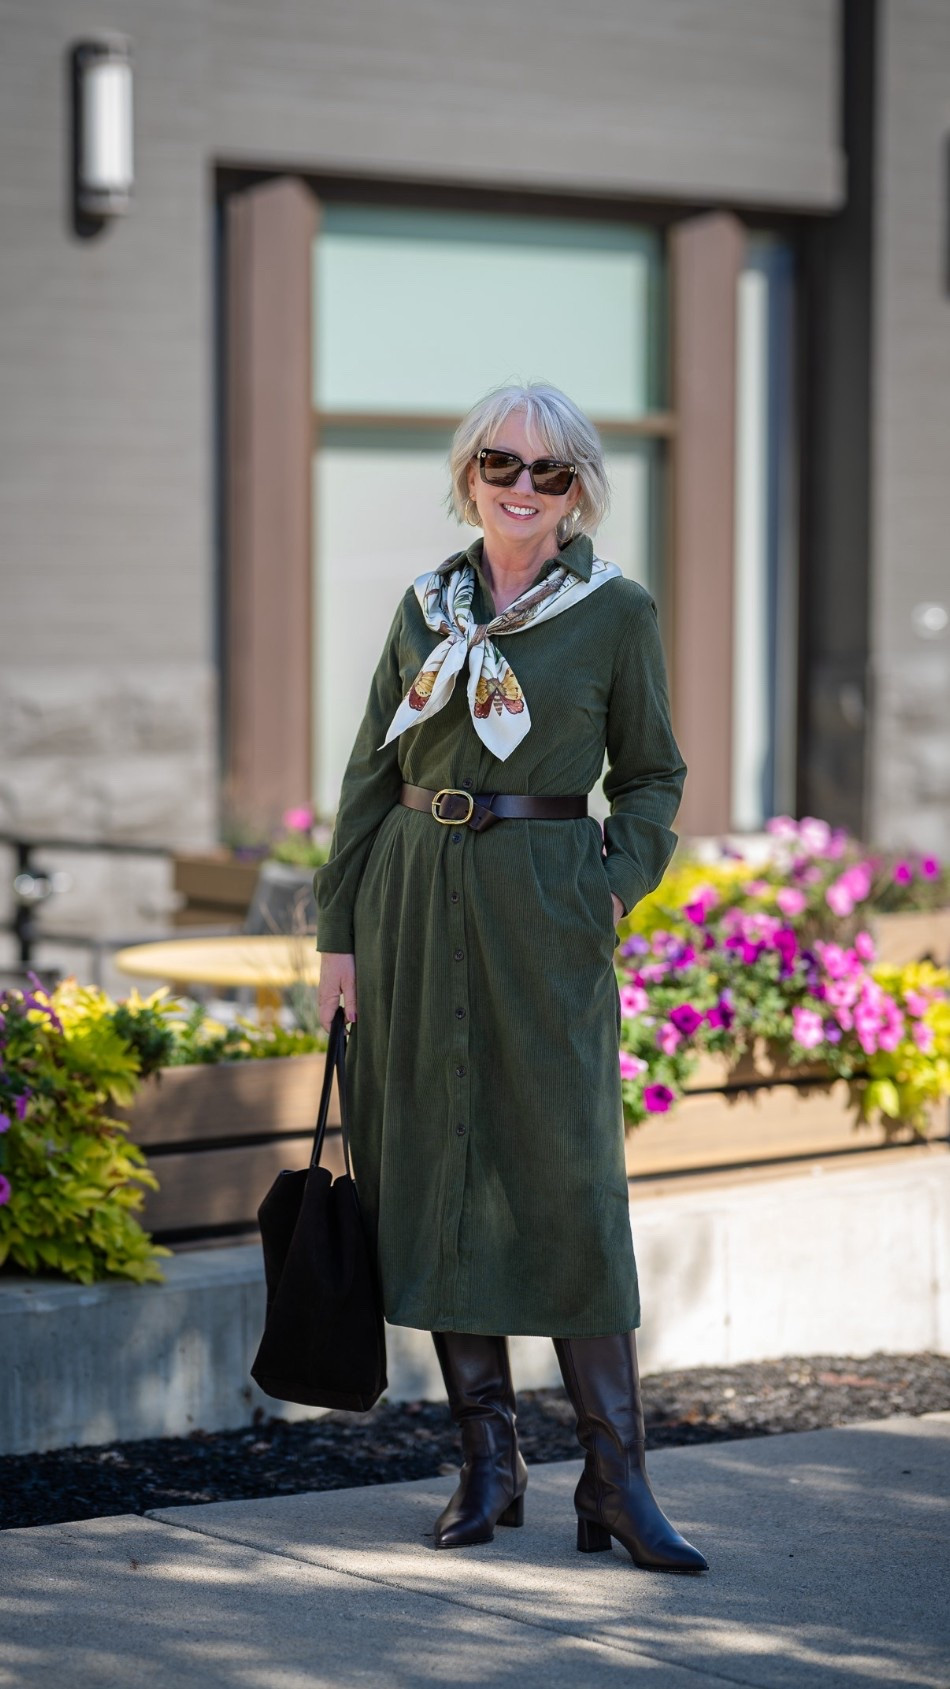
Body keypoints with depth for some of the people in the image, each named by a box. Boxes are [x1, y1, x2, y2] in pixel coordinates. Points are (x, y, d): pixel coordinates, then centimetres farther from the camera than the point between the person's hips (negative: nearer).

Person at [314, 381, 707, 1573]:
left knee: (568, 1180, -6)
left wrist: (611, 891, -7)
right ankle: (487, 1462, 13)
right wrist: (340, 930, 6)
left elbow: (652, 777, 8)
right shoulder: (428, 605, 9)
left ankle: (615, 1478, 0)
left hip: (541, 909, -3)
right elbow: (371, 774, 11)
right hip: (415, 901, 3)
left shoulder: (618, 612, 1)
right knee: (435, 1171, 4)